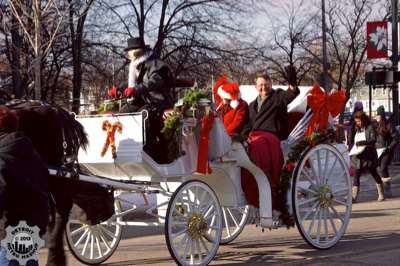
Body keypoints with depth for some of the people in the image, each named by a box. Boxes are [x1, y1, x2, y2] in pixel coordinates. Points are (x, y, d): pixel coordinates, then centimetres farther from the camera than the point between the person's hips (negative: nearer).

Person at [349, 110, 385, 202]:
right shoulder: (356, 129, 12)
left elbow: (373, 139, -17)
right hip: (358, 156, 4)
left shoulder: (370, 128, -5)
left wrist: (362, 143, -26)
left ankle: (381, 195, 19)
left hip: (369, 155, -4)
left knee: (374, 173, 7)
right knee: (356, 176, -5)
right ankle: (354, 197, -10)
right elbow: (351, 141, 13)